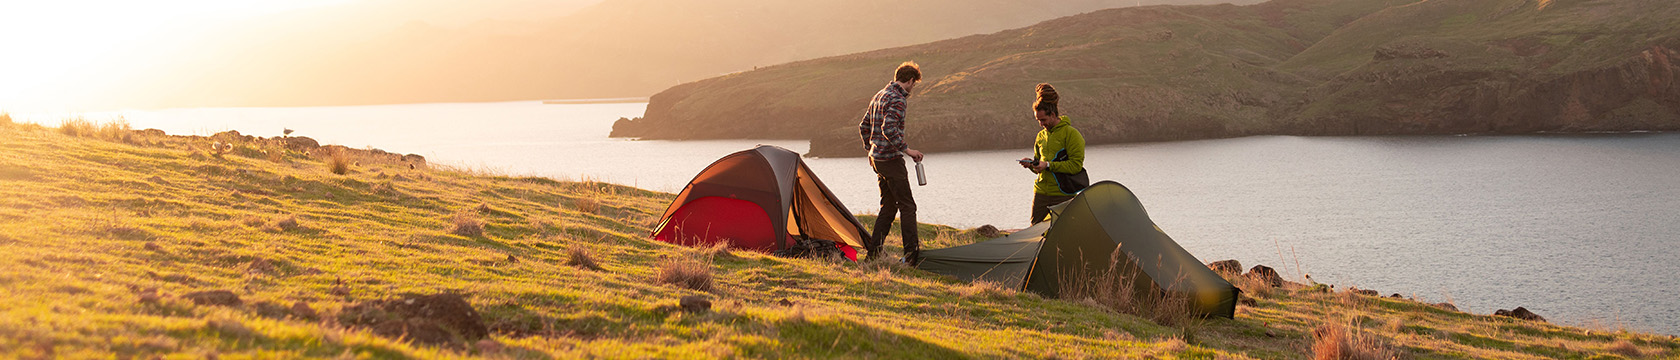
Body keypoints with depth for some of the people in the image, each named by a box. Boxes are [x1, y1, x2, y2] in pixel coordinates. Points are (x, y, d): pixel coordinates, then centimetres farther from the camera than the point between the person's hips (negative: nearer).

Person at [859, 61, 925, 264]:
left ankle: (873, 252, 14)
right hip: (891, 159, -10)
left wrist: (870, 149, 29)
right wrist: (906, 149, -22)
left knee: (888, 206, 14)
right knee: (907, 207, -6)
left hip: (876, 158, 10)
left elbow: (863, 127, 22)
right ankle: (912, 254, -8)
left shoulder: (879, 96, 15)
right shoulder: (897, 99, -15)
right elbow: (889, 128, -28)